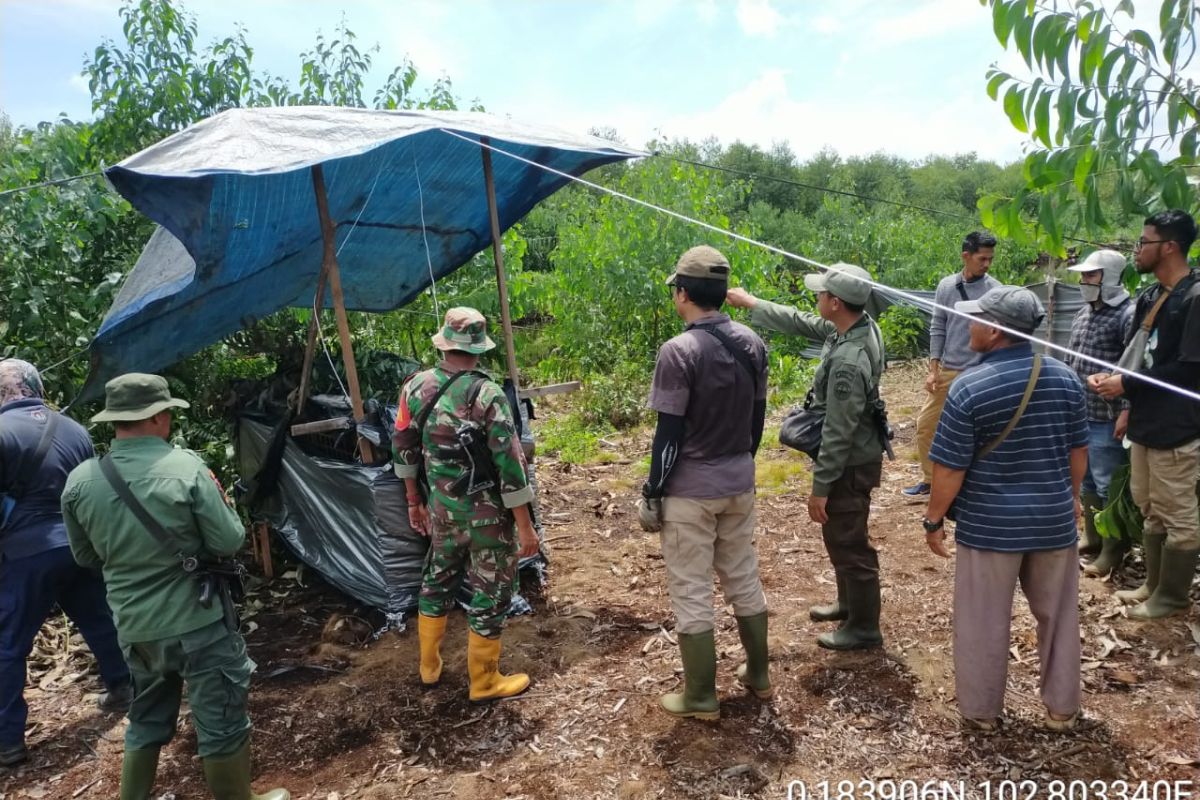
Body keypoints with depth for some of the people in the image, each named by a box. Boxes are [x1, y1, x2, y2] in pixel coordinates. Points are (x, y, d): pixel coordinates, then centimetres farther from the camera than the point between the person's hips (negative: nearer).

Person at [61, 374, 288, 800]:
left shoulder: (78, 481, -5)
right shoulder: (186, 468, -20)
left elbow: (86, 556, 8)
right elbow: (229, 542, -15)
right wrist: (206, 523, 4)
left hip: (134, 626, 5)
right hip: (197, 621, -5)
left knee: (146, 718, 25)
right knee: (221, 720, 10)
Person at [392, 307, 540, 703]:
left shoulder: (416, 387, -2)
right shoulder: (487, 395, -20)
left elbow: (404, 449, 7)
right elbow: (509, 464, -20)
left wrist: (414, 501, 20)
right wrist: (525, 525, -12)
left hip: (441, 510, 6)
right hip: (487, 515, -6)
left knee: (438, 580, 24)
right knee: (490, 592, 10)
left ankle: (429, 666, 40)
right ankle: (484, 682, 24)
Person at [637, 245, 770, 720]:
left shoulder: (679, 351, -20)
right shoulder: (751, 343, 0)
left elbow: (669, 434, -18)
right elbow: (757, 416, 9)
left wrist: (652, 494, -8)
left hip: (690, 491, -7)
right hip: (740, 484, 7)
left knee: (690, 592, 7)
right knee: (744, 579, 21)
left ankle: (701, 697, 19)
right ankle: (759, 674, 35)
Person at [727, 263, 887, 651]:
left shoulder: (848, 362, -32)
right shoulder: (860, 325, -4)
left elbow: (837, 433, -28)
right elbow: (800, 323, 12)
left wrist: (820, 487, -21)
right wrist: (751, 303, 16)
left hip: (849, 465, -10)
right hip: (853, 457, 10)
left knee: (849, 543, 6)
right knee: (839, 536, 25)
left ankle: (864, 627, 24)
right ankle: (849, 603, 44)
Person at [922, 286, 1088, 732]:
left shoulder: (969, 388, -19)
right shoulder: (1065, 378, -4)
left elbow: (950, 469, -16)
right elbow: (1078, 451, 6)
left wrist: (933, 520, -2)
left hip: (989, 524, -4)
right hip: (1054, 519, 4)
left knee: (984, 622, 12)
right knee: (1057, 615, 21)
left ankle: (981, 710, 28)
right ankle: (1062, 708, 36)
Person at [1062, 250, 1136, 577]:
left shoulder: (1127, 314, -13)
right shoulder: (1082, 314, 12)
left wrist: (1127, 410, -22)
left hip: (1107, 419, -8)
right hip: (1078, 415, 8)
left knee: (1107, 485, 1)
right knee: (1086, 481, 18)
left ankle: (1113, 550, 14)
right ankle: (1092, 537, 32)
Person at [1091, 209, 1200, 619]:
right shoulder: (1149, 296, 9)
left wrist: (1126, 385, -17)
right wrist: (1112, 377, -3)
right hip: (1146, 421, 9)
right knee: (1150, 509, 19)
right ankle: (1154, 584, 33)